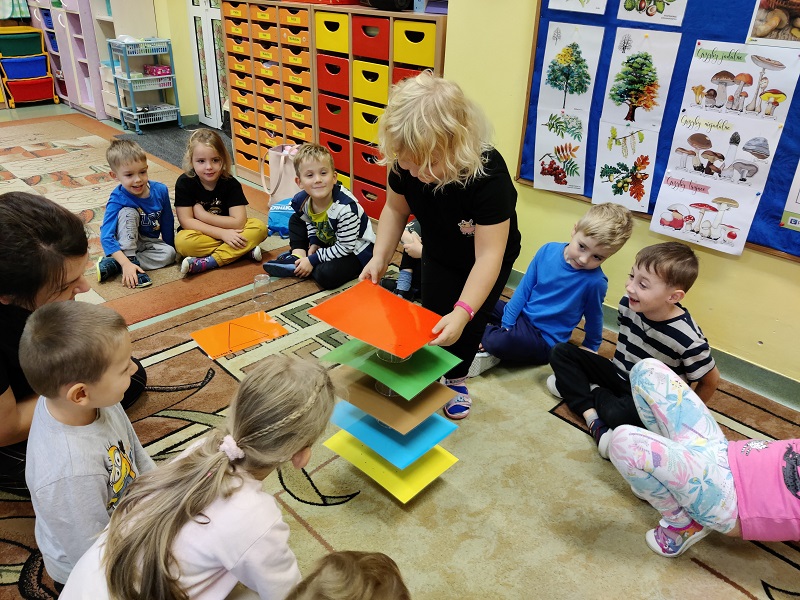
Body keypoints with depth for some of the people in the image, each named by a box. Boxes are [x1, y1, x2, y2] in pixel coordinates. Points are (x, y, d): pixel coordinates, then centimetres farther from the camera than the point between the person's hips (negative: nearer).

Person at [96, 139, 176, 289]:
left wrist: (170, 247, 4)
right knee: (128, 212, -29)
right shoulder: (117, 200, -27)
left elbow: (167, 222, -3)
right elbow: (106, 237, -34)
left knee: (169, 254, -26)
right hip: (126, 243, -4)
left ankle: (113, 264, -24)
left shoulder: (160, 190, -16)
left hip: (149, 243, 4)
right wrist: (127, 263, -46)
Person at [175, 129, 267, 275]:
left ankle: (207, 262, -29)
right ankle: (246, 250, -25)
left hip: (227, 234, 2)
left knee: (259, 227, -24)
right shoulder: (184, 183, -11)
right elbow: (186, 221, -16)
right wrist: (222, 233, -24)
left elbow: (239, 222, -17)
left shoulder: (230, 183, -10)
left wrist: (203, 215, -18)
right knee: (183, 242, -35)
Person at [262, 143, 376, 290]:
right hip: (328, 241, 7)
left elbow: (345, 247, -27)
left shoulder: (345, 208, -33)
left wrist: (312, 260, -21)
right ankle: (297, 257, -3)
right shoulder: (302, 200, -13)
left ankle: (296, 267, -5)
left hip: (355, 249, -7)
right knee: (295, 220, 9)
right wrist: (314, 243, -6)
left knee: (327, 276, -31)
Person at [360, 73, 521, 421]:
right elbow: (396, 209, -8)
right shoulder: (404, 163, -29)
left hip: (487, 257, -3)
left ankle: (455, 379, 33)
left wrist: (462, 312, -51)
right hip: (439, 253, 3)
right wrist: (380, 258, -20)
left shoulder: (487, 175, -43)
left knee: (468, 325, 5)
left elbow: (488, 255, -42)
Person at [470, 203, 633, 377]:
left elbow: (593, 319, -5)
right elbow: (524, 289, -3)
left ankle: (486, 333, -1)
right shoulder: (548, 251, -10)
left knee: (497, 342, -30)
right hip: (521, 316, 6)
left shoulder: (595, 282, -23)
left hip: (544, 338, -5)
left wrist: (591, 348, 10)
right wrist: (506, 324, -5)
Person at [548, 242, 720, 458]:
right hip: (620, 376, 6)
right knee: (562, 351, -8)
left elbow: (711, 381, -11)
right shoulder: (628, 304, -15)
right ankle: (594, 418, -20)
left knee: (618, 413, -38)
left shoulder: (688, 339, -28)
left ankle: (583, 389, -7)